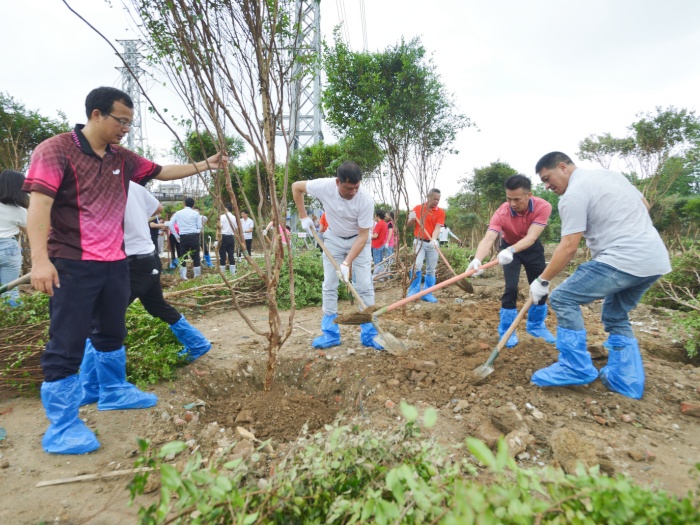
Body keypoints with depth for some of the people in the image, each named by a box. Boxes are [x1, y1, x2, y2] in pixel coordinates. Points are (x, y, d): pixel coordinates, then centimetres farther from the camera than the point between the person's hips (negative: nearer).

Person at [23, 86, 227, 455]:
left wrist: (204, 165, 16)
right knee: (66, 344, -1)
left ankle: (113, 391, 37)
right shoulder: (55, 150, -10)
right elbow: (39, 204, -17)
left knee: (112, 333, 19)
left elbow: (162, 172, 21)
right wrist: (40, 259, -25)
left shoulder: (122, 159, 10)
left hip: (114, 262, 7)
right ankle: (61, 426, 10)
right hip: (72, 265, -7)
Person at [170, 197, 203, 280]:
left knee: (183, 256, 9)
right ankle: (197, 275, 11)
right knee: (196, 256, 6)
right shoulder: (196, 213, 0)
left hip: (183, 237, 2)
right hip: (194, 236, -1)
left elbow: (170, 224, 5)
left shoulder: (178, 213, 6)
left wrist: (176, 236, 10)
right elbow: (199, 226, -3)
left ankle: (183, 275, 8)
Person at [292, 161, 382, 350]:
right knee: (329, 285, 0)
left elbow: (363, 236, -25)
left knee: (365, 286, -6)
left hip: (357, 240, -2)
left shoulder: (366, 200, -31)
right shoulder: (324, 186, -27)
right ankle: (330, 334, 9)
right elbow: (296, 187, -7)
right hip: (333, 238, 2)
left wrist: (347, 263, -32)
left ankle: (369, 333, 5)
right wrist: (304, 217, -9)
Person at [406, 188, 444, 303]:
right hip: (419, 241, -1)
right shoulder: (418, 208, 3)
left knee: (431, 269, 5)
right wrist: (411, 218, -14)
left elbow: (437, 228, -11)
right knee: (417, 265, -17)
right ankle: (414, 291, -4)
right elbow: (408, 225, 8)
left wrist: (434, 239, -30)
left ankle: (427, 294, 13)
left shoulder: (440, 212, 1)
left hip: (432, 243, 1)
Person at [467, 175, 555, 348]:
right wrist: (477, 259, -65)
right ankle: (507, 330, 1)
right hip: (508, 247, -2)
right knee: (511, 287, -14)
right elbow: (488, 238, -45)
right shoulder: (501, 213, -33)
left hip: (532, 247, 2)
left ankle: (536, 325, 28)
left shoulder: (543, 207, -32)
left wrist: (511, 250, -61)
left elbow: (531, 237, -42)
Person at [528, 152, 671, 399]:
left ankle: (576, 367, -1)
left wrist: (542, 280, -8)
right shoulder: (610, 173, 18)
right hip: (656, 260, 10)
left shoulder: (574, 195, -10)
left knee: (564, 298, -5)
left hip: (622, 260, -10)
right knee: (617, 317, 21)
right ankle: (627, 380, 22)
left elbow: (568, 248, -15)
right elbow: (645, 206, 26)